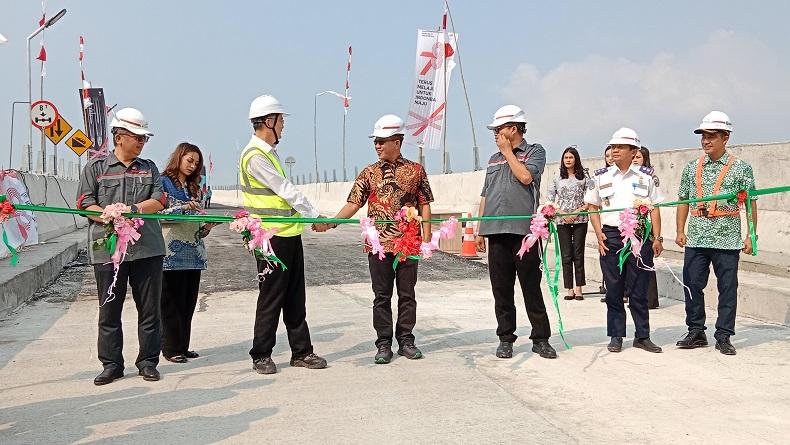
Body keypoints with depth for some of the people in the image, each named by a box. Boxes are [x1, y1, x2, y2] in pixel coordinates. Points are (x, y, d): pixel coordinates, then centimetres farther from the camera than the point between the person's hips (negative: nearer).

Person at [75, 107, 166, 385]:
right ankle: (111, 365, 17)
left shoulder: (149, 168, 14)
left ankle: (148, 362, 16)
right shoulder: (96, 168, 7)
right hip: (108, 250, -2)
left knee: (149, 309, 5)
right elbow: (85, 204, -1)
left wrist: (133, 209, -15)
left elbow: (159, 201, 2)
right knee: (109, 310, 6)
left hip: (147, 249, 2)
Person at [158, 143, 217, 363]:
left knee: (189, 302, 8)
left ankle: (183, 346, 15)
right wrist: (183, 208, -22)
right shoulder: (163, 182, 0)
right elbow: (157, 214, -12)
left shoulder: (193, 188, 19)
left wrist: (207, 226, -1)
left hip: (193, 252, 6)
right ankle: (171, 349, 5)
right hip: (172, 254, -6)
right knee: (172, 303, -2)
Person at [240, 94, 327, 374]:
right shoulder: (255, 156, -15)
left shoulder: (270, 151, 15)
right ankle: (261, 355, 13)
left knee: (295, 298, 12)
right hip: (272, 238, -9)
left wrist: (309, 218, 10)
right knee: (271, 298, 0)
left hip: (290, 234, 9)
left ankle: (301, 351, 20)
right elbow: (285, 190, -16)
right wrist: (314, 217, -10)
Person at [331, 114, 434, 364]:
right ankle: (384, 344, 14)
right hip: (379, 244, 1)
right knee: (382, 296, 6)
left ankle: (405, 341, 20)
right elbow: (353, 204, 0)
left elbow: (424, 205, 6)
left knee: (407, 294, 8)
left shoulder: (416, 171, 4)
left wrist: (426, 235, -1)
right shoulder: (369, 173, 6)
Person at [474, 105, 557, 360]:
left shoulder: (535, 152, 7)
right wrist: (480, 231, 16)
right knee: (501, 289, 6)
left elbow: (526, 176, -14)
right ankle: (505, 338, 15)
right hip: (496, 233, 5)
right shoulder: (494, 159, 22)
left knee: (531, 287, -1)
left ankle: (540, 339, 8)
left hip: (524, 231, -5)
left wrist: (508, 151, -1)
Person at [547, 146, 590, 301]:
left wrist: (577, 211, -10)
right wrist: (562, 213, -6)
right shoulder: (557, 178, 7)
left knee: (578, 254, -1)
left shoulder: (584, 177, 4)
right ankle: (569, 289, 5)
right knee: (566, 255, 1)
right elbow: (550, 200, 5)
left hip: (580, 220, -1)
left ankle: (578, 289, 3)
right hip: (562, 221, 1)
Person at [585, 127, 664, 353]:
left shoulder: (645, 176, 7)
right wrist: (599, 233, -1)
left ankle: (642, 336, 14)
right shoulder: (602, 176, 9)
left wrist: (657, 238, 0)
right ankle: (616, 336, 14)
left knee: (639, 290, 4)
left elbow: (654, 208, 8)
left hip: (640, 236, -1)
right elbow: (592, 207, 12)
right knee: (613, 290, 5)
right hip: (610, 237, 1)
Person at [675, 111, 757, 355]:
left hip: (727, 240, -3)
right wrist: (680, 231, 6)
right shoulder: (692, 168, 10)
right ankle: (696, 332, 18)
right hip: (696, 239, 3)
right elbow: (683, 200, 13)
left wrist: (751, 236, -3)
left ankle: (724, 337, 12)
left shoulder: (741, 168, 1)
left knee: (728, 288, 3)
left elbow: (751, 203, 2)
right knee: (692, 285, 5)